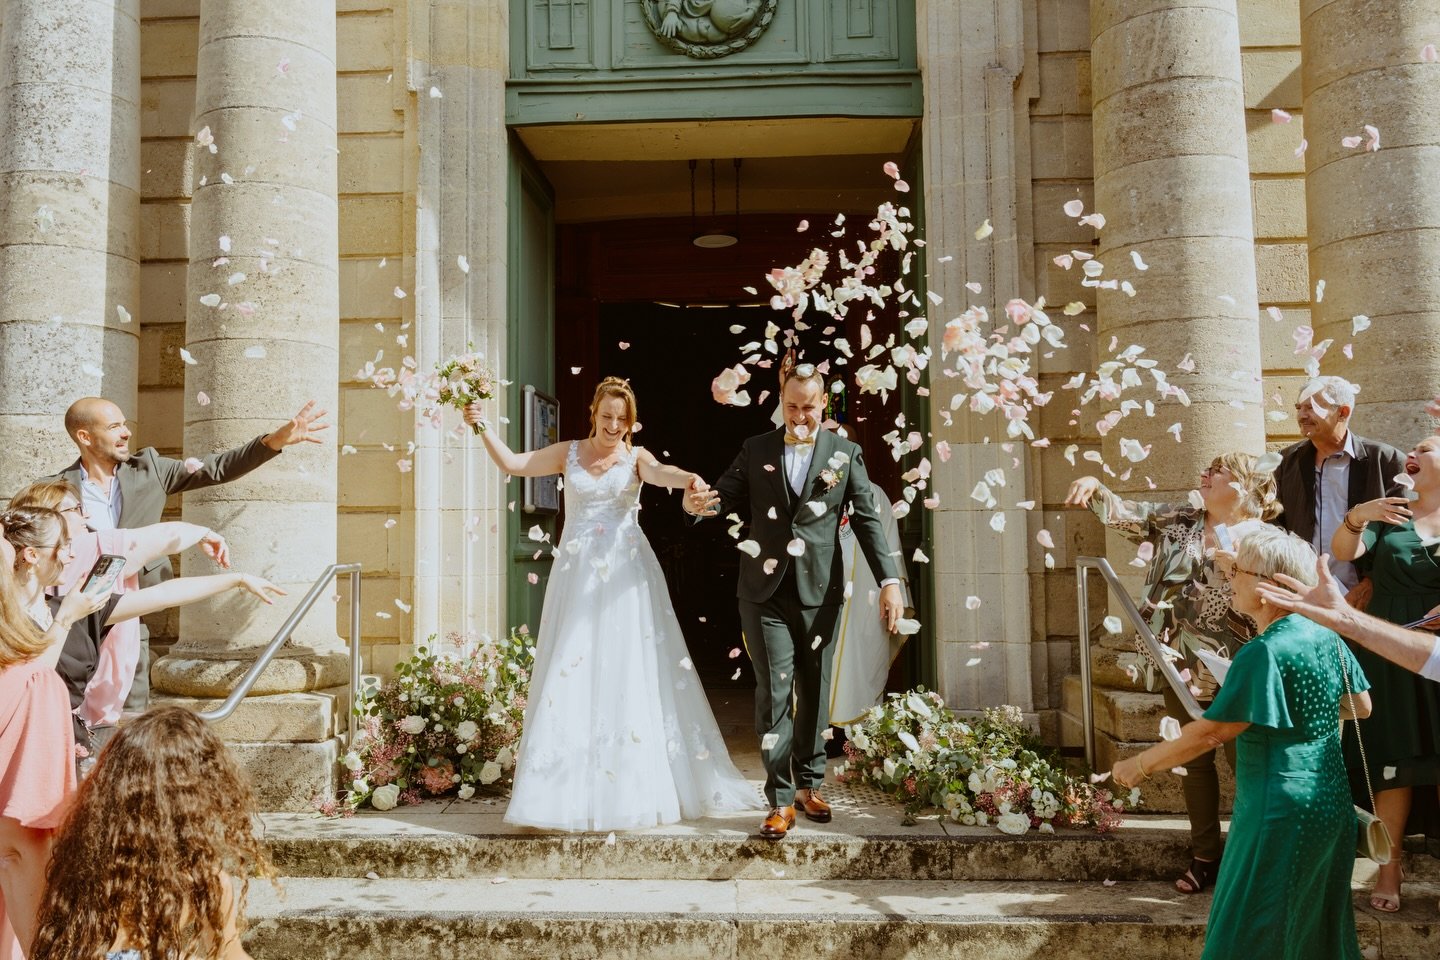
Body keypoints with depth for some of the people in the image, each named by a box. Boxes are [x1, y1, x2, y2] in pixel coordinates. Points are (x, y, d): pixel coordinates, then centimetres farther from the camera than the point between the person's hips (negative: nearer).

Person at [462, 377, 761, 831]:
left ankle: (638, 788, 11)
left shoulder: (635, 458, 3)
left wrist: (689, 478, -41)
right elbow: (512, 463, 7)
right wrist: (483, 427, -5)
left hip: (626, 576, -1)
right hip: (579, 576, 2)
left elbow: (660, 472, -19)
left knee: (631, 672, 0)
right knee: (571, 674, 1)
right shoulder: (568, 453, 10)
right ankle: (573, 789, 10)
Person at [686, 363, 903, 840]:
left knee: (814, 691, 11)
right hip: (765, 591, -1)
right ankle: (780, 800, 4)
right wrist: (700, 502, -21)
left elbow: (867, 519, 1)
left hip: (819, 591, 1)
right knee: (774, 692, -3)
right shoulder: (756, 450, 7)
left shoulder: (845, 453, 5)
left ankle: (810, 784, 28)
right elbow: (726, 495, 4)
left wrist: (889, 580, -9)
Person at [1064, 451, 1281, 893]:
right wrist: (1095, 489, -23)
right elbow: (1123, 514, -5)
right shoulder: (1178, 520, 3)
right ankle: (1205, 855, 27)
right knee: (1196, 760, 14)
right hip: (1184, 669, 4)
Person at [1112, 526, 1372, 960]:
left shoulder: (1264, 653, -22)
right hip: (1332, 806, 9)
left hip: (1283, 814, -9)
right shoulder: (1325, 636, 3)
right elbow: (1361, 705, 17)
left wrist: (1140, 765, -13)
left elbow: (1209, 732, -22)